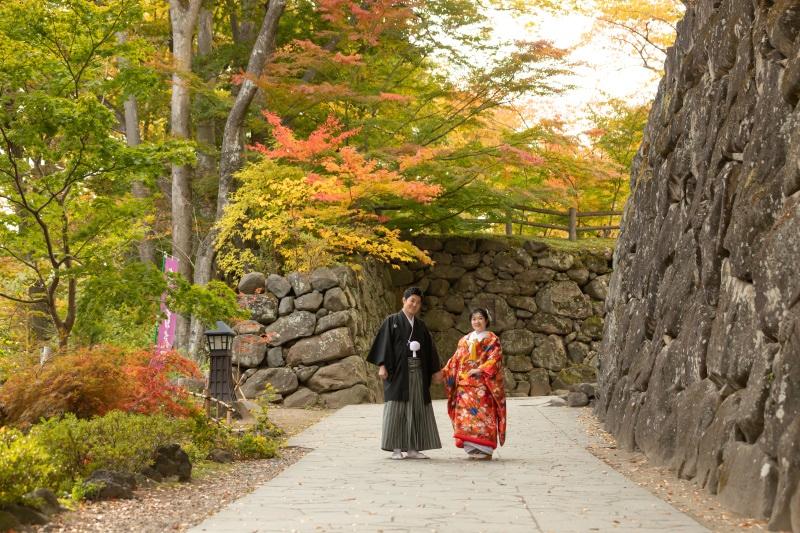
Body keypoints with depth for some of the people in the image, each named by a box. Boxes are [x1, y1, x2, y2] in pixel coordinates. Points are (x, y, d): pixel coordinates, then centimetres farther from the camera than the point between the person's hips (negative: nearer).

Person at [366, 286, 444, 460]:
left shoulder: (420, 324, 16)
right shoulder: (392, 321, 2)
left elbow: (429, 348, 18)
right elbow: (384, 343, -5)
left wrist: (436, 370, 14)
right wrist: (382, 366, -15)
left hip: (417, 372, 5)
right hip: (398, 370, -5)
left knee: (416, 407, 3)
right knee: (397, 408, -7)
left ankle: (412, 448, 8)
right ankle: (396, 449, -5)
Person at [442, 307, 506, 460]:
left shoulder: (492, 340, 6)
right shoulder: (464, 340, 20)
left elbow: (495, 359, -6)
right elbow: (456, 360, 18)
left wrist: (480, 370, -17)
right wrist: (443, 372, 6)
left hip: (483, 383, -5)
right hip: (465, 384, 5)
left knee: (482, 413, -11)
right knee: (465, 413, -4)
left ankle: (485, 450, -8)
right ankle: (472, 450, -1)